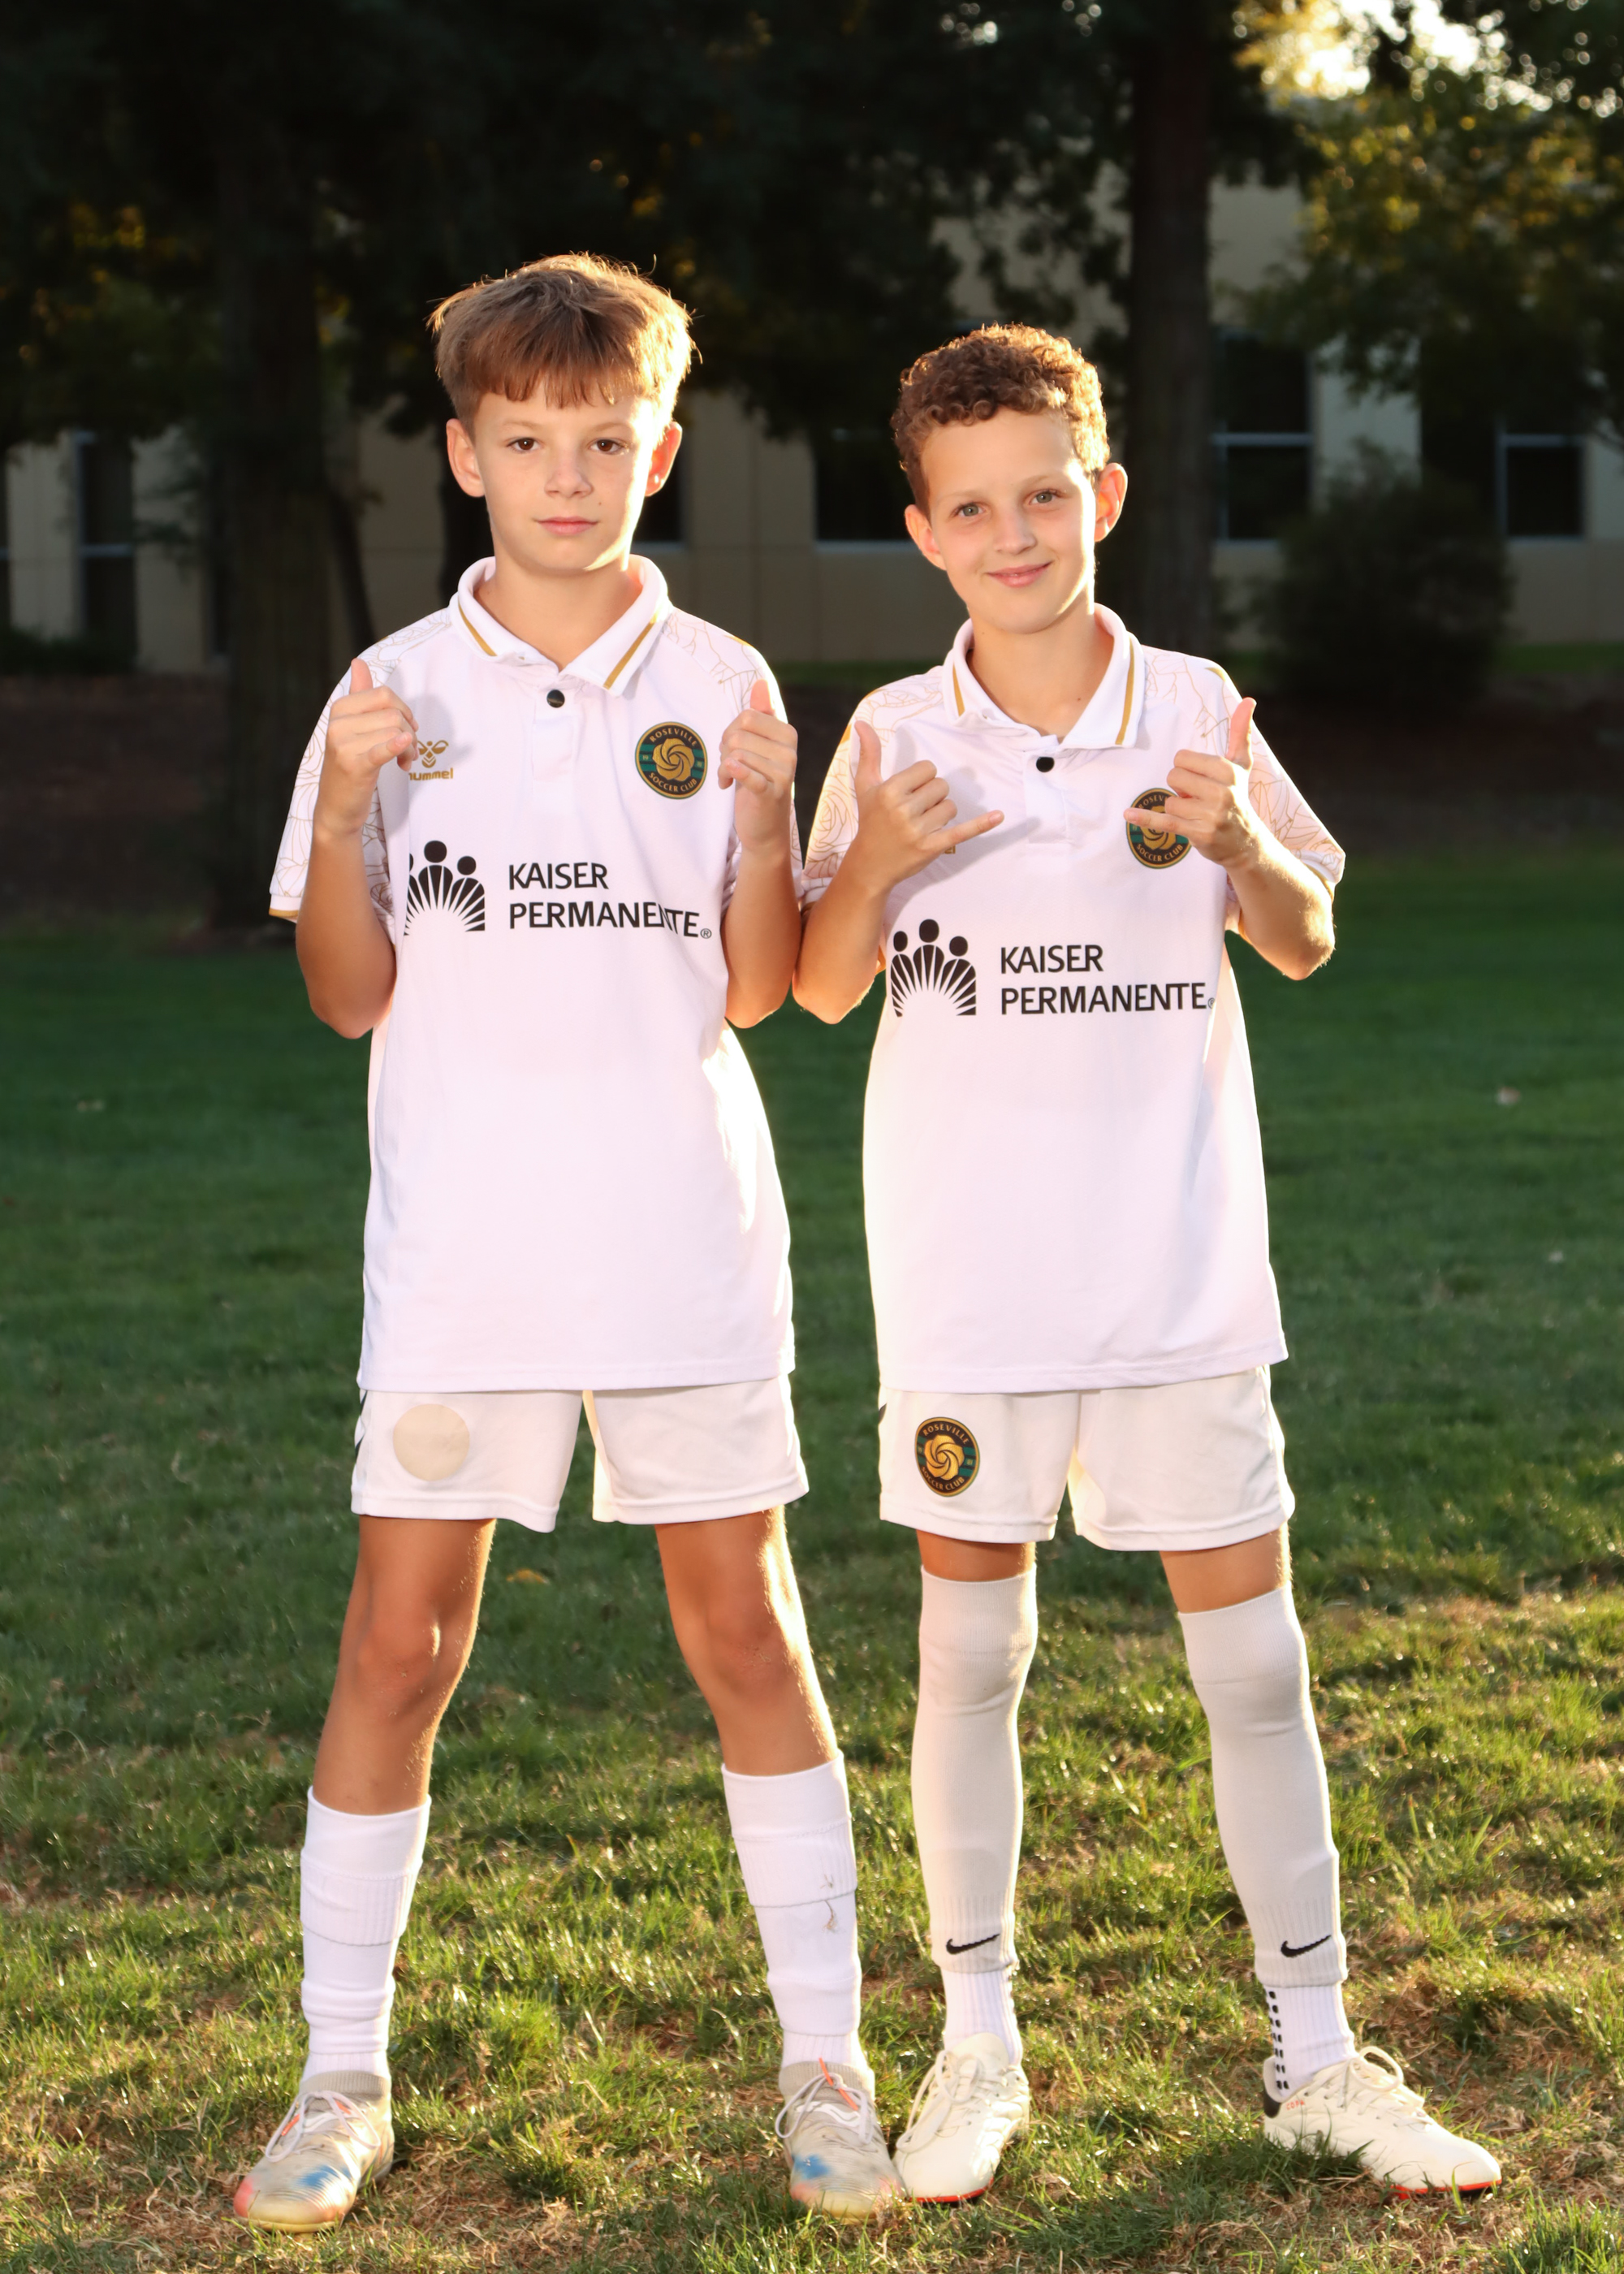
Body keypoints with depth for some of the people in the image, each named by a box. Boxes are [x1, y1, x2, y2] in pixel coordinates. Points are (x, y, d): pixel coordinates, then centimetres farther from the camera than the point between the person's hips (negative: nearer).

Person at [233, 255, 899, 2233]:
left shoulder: (720, 688, 4)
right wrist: (342, 807, -14)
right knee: (397, 1642, 1)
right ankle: (343, 2076, 14)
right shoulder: (394, 692, 4)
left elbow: (754, 989, 2)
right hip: (457, 1257, 0)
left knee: (746, 1635, 4)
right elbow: (349, 995, 2)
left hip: (689, 1251, 0)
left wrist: (763, 811, -14)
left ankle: (824, 2067, 15)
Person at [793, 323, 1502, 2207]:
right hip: (966, 1277, 0)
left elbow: (1306, 945, 8)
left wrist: (1243, 845, -14)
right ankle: (977, 2047, 21)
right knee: (971, 1652, 7)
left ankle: (1315, 2055, 16)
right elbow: (823, 990, 5)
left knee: (1251, 1650, 4)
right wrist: (871, 872, -16)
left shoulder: (1195, 711, 1)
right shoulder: (892, 741, 0)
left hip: (1183, 1268, 0)